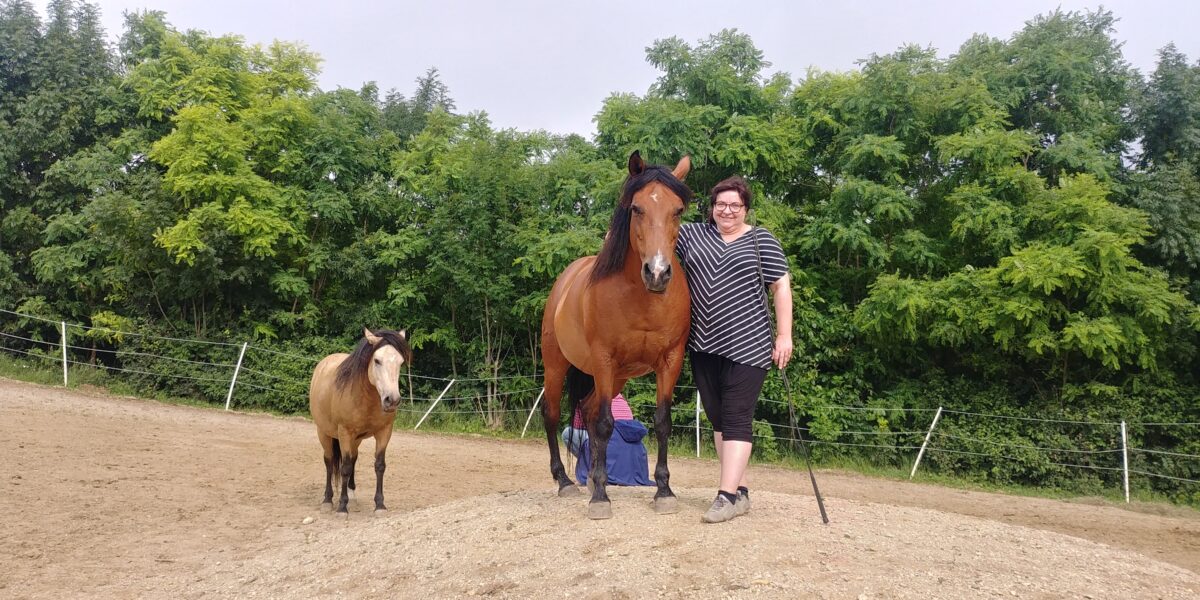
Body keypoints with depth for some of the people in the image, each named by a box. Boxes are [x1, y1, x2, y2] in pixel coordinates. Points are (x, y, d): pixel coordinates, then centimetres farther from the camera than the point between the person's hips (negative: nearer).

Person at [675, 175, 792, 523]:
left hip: (746, 348, -5)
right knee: (718, 418, 9)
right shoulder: (693, 235, 11)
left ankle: (728, 496, -9)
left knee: (736, 419, -8)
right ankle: (740, 491, 19)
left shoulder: (761, 240, 2)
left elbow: (781, 287, -1)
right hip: (704, 347, 5)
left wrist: (784, 336, -8)